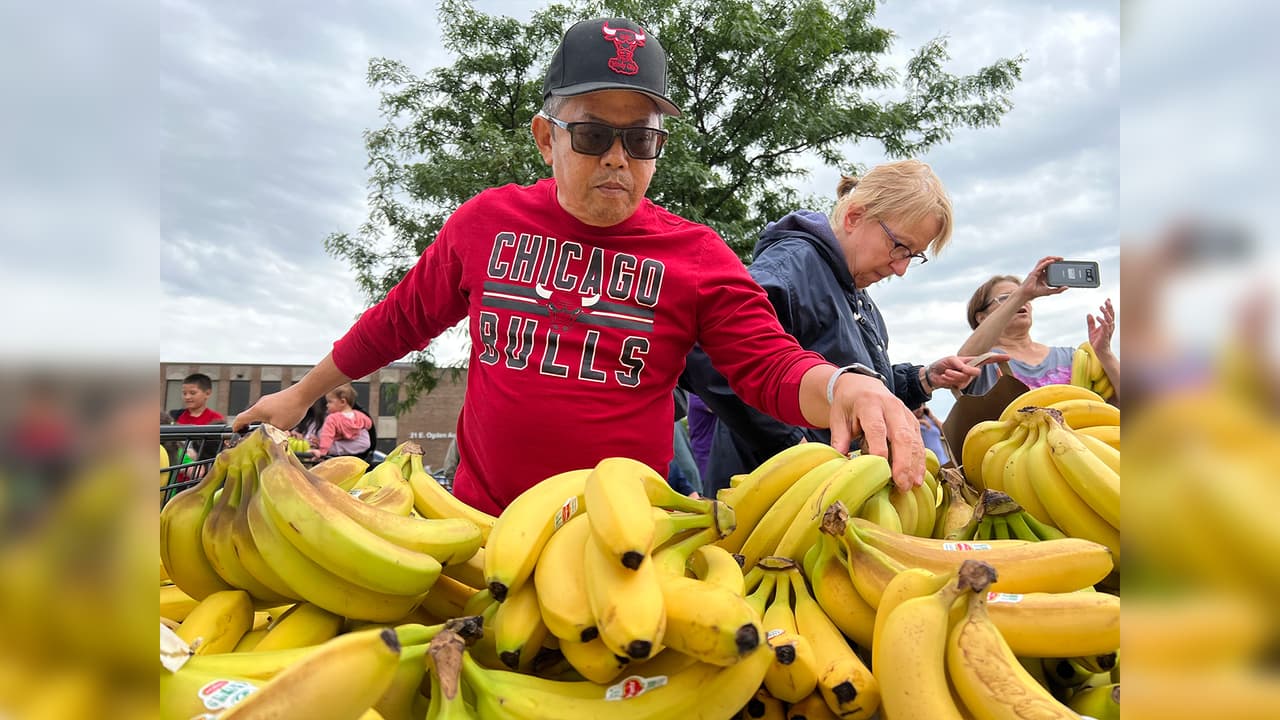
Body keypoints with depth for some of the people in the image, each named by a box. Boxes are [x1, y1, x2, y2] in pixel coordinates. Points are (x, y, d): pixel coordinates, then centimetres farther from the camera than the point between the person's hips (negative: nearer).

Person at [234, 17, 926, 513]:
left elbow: (771, 364, -8)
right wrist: (302, 393, 26)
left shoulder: (697, 257, -2)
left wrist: (843, 385, -31)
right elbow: (401, 319, 16)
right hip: (482, 521, 2)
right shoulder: (488, 221, 4)